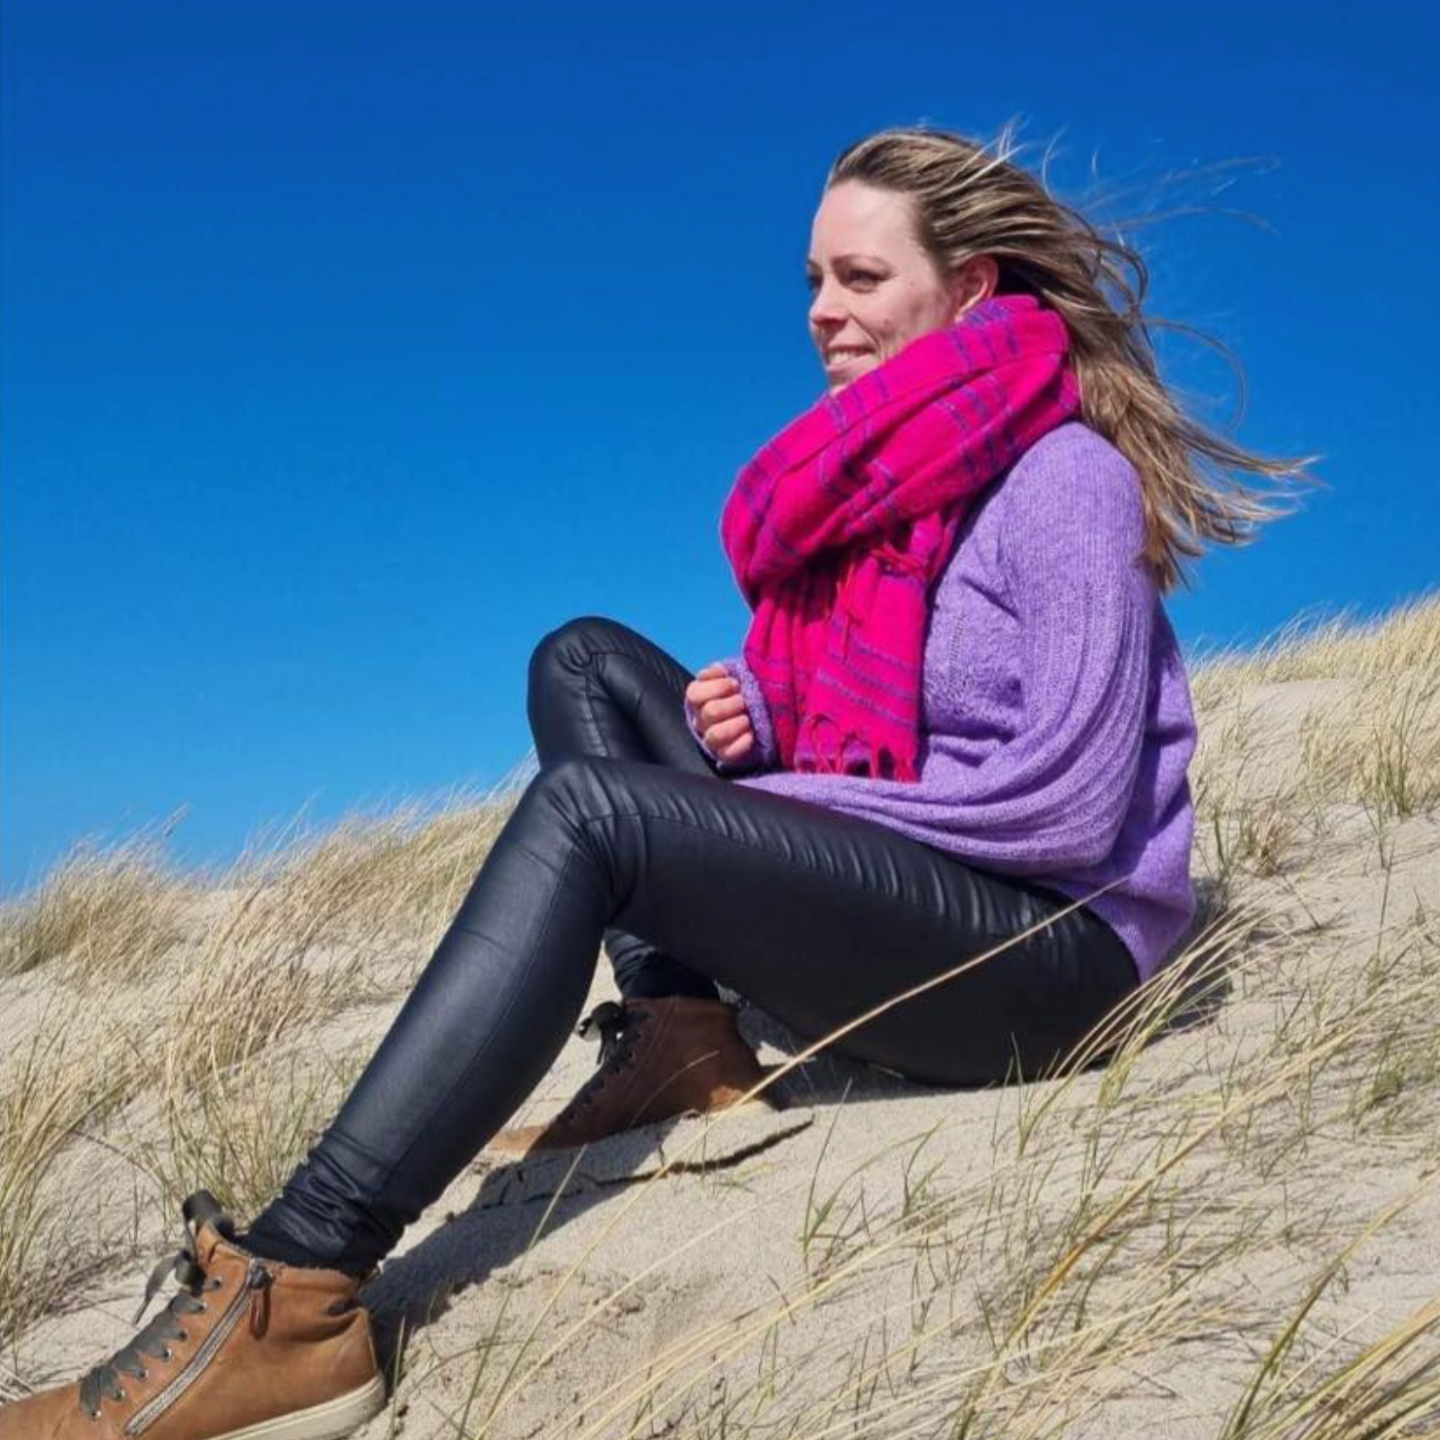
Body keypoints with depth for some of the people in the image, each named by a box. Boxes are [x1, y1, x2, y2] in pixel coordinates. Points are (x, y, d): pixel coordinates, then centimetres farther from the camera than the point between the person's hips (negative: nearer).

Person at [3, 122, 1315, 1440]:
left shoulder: (1064, 476, -13)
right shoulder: (881, 466, 12)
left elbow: (1067, 808, -20)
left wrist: (776, 794, -14)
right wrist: (763, 725, -3)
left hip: (1050, 949, -9)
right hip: (905, 915, 9)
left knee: (586, 805, -27)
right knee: (586, 661, 6)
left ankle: (293, 1302, -32)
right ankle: (684, 1047, -7)